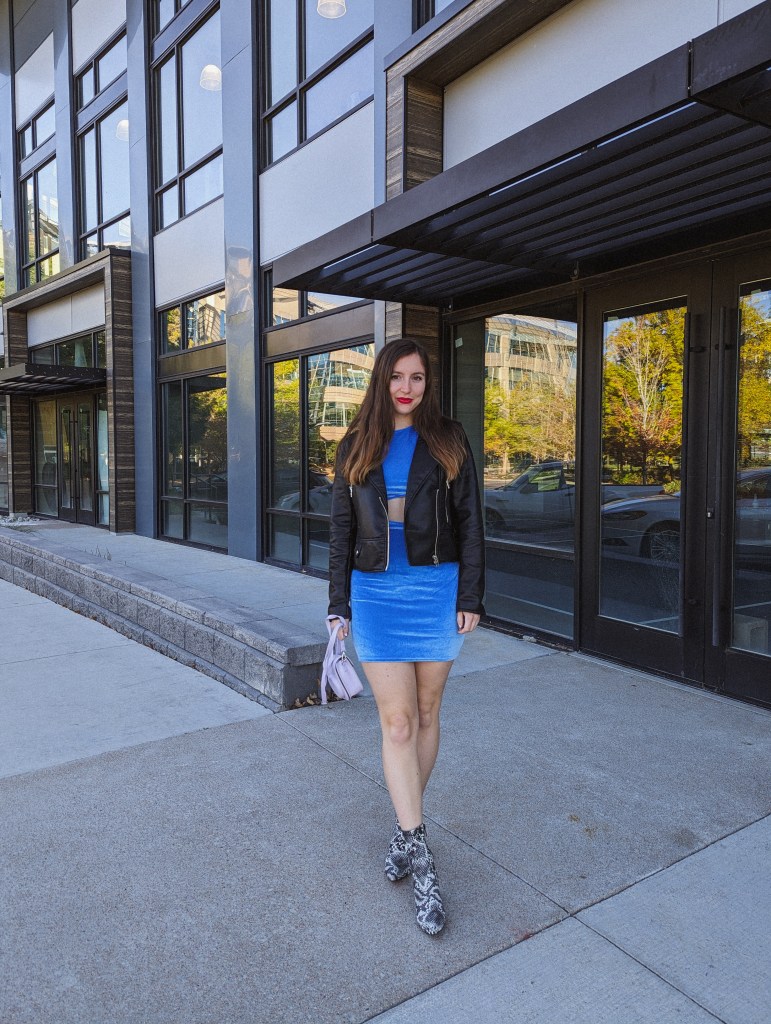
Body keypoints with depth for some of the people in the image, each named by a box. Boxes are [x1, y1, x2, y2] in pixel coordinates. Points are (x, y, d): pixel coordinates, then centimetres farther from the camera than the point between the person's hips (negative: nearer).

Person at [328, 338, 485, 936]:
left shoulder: (447, 440, 3)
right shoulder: (357, 447, 7)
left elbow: (469, 522, 2)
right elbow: (342, 529, 9)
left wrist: (471, 596, -4)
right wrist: (340, 603, 6)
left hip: (438, 588, 0)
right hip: (376, 592, 1)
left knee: (425, 713, 10)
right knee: (397, 721, -2)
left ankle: (405, 829, 29)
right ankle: (420, 858, 8)